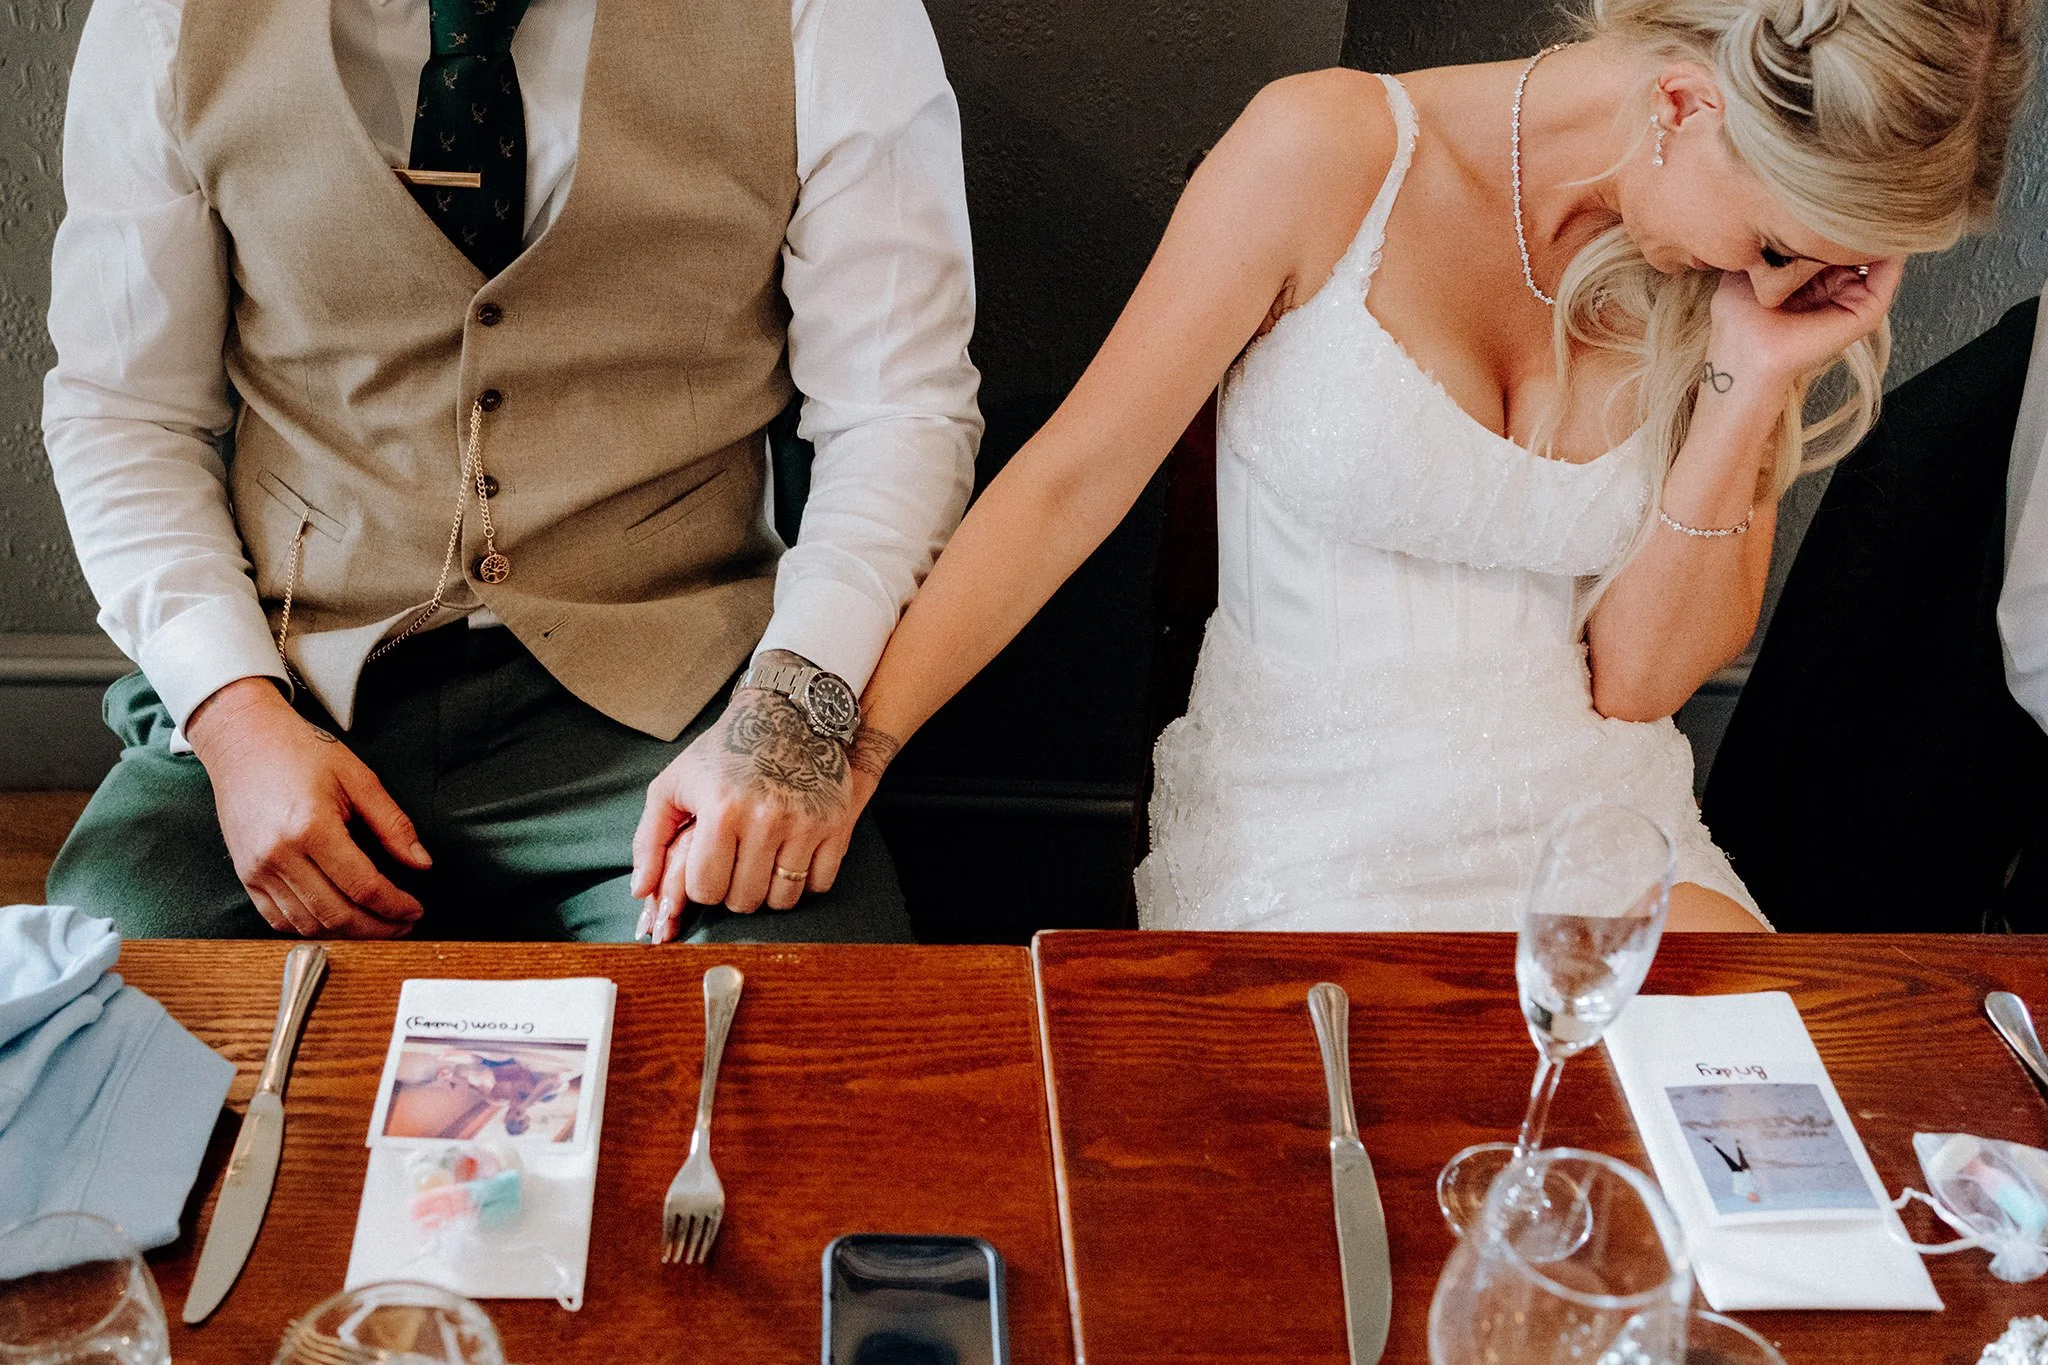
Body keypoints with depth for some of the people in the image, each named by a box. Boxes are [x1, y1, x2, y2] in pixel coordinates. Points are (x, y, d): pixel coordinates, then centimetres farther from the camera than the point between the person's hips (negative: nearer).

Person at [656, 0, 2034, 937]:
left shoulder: (1758, 284, 2)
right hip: (1308, 828, -3)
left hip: (1592, 814, 4)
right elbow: (1075, 475, -10)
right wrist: (846, 747, -18)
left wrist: (1749, 390, -10)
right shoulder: (1332, 152, -11)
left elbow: (1637, 678, 1)